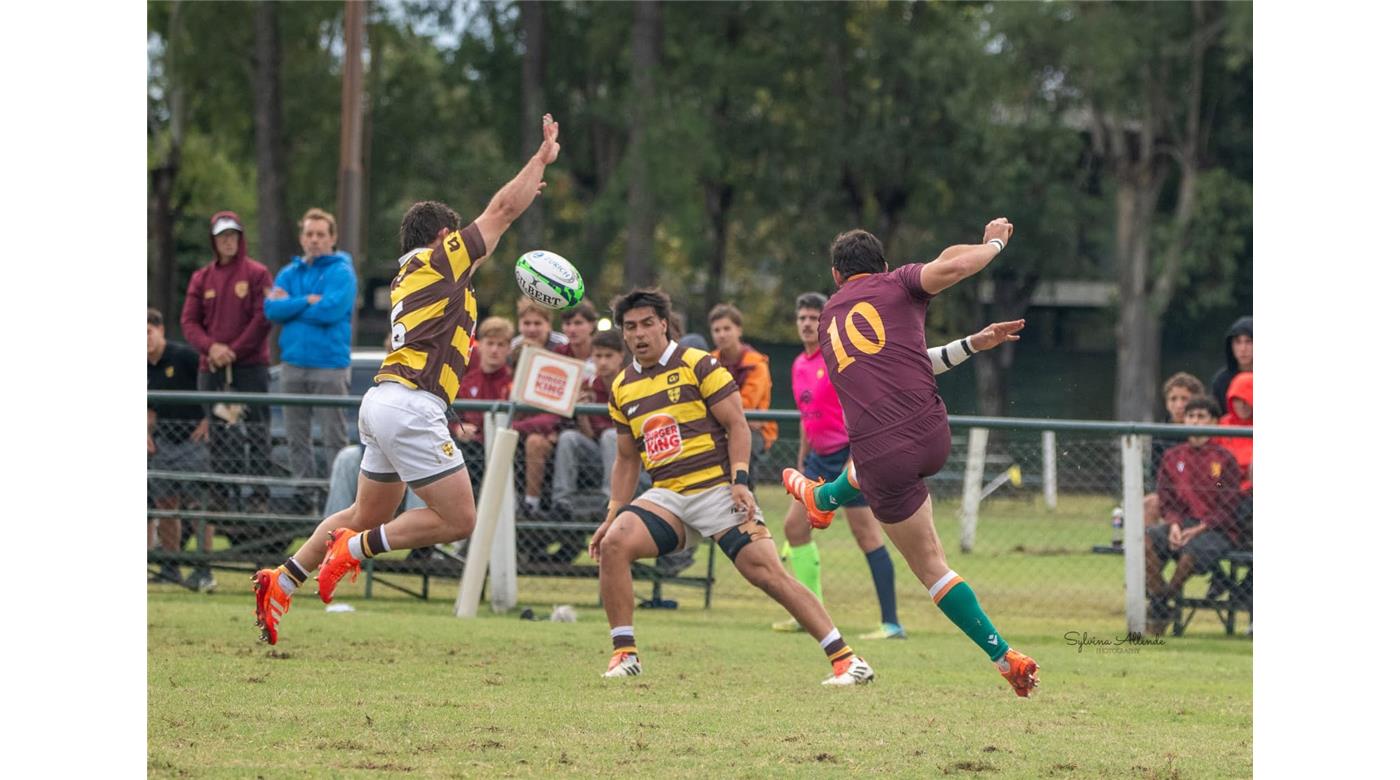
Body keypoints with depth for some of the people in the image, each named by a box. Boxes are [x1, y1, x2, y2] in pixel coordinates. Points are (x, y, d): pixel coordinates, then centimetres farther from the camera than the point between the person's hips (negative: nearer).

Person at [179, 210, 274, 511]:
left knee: (256, 432, -7)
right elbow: (189, 320, 8)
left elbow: (264, 318, -7)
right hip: (211, 368, 4)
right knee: (218, 435, 6)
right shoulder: (202, 278, 13)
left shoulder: (257, 274, 1)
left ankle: (260, 494, -8)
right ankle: (221, 494, 9)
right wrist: (211, 347, -10)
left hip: (250, 365, -4)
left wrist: (234, 350, -12)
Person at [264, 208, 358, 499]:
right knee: (296, 439, 8)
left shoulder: (340, 273, -2)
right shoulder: (289, 273, 14)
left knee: (334, 437, -7)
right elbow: (272, 309, 0)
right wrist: (307, 301, -12)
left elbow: (331, 310, -17)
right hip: (293, 363, 6)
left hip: (329, 363, -6)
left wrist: (290, 305, -5)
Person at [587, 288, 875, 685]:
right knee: (613, 544, -21)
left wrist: (740, 481, -17)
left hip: (718, 490, -5)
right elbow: (627, 459, 21)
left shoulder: (698, 365, -2)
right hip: (666, 496, 5)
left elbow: (736, 424, -5)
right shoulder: (621, 388, 13)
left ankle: (846, 659, -13)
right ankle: (624, 653, -12)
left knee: (768, 573, -16)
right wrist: (613, 514, 12)